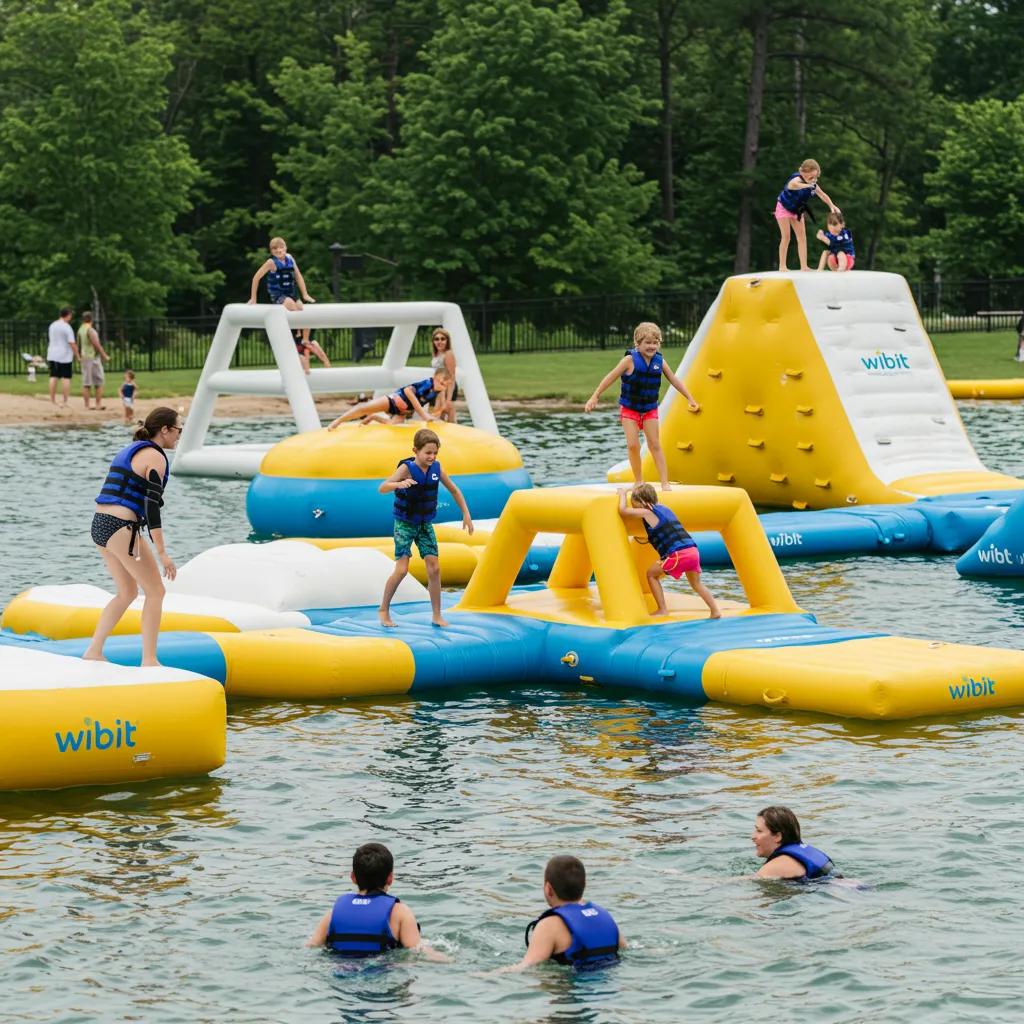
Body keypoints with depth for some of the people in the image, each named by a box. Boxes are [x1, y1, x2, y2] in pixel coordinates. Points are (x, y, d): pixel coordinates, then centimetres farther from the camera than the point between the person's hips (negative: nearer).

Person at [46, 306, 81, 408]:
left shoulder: (52, 326, 9)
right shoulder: (67, 327, -14)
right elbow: (72, 343, -18)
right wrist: (78, 355, -12)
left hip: (52, 356, 7)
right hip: (65, 357, -7)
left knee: (53, 377, 10)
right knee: (66, 378, -2)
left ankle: (52, 401, 13)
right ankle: (64, 402, -4)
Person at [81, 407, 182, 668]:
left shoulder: (129, 452, 20)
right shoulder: (155, 457, -8)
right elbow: (152, 506, -16)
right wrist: (162, 553, -16)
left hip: (99, 526, 9)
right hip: (122, 529, -9)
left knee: (128, 593, 20)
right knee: (155, 592, 3)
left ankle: (93, 651, 14)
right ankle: (149, 660, 3)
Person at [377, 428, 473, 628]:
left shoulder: (436, 468, -7)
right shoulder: (407, 468, -21)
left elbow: (454, 490, 8)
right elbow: (382, 488, -32)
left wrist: (466, 515, 6)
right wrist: (399, 484, -52)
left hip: (425, 524, 5)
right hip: (405, 524, -5)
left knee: (434, 568, 0)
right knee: (402, 570, -11)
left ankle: (436, 615, 10)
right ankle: (384, 610, 7)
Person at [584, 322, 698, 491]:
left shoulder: (660, 361, -7)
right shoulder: (630, 360, -18)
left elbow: (674, 380, 5)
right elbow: (610, 377, -14)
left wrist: (690, 398, 9)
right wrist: (595, 397, -14)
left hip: (650, 409, 2)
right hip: (629, 408, -2)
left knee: (655, 445, -1)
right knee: (633, 445, -8)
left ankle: (665, 483, -2)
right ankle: (638, 482, 6)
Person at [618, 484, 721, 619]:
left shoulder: (647, 513, 0)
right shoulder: (664, 509, 24)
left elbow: (623, 511, 0)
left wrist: (623, 494, 15)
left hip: (678, 554, -8)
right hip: (693, 550, 8)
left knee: (652, 573, 11)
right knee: (696, 584, 25)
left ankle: (662, 610, 8)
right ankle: (715, 611, 18)